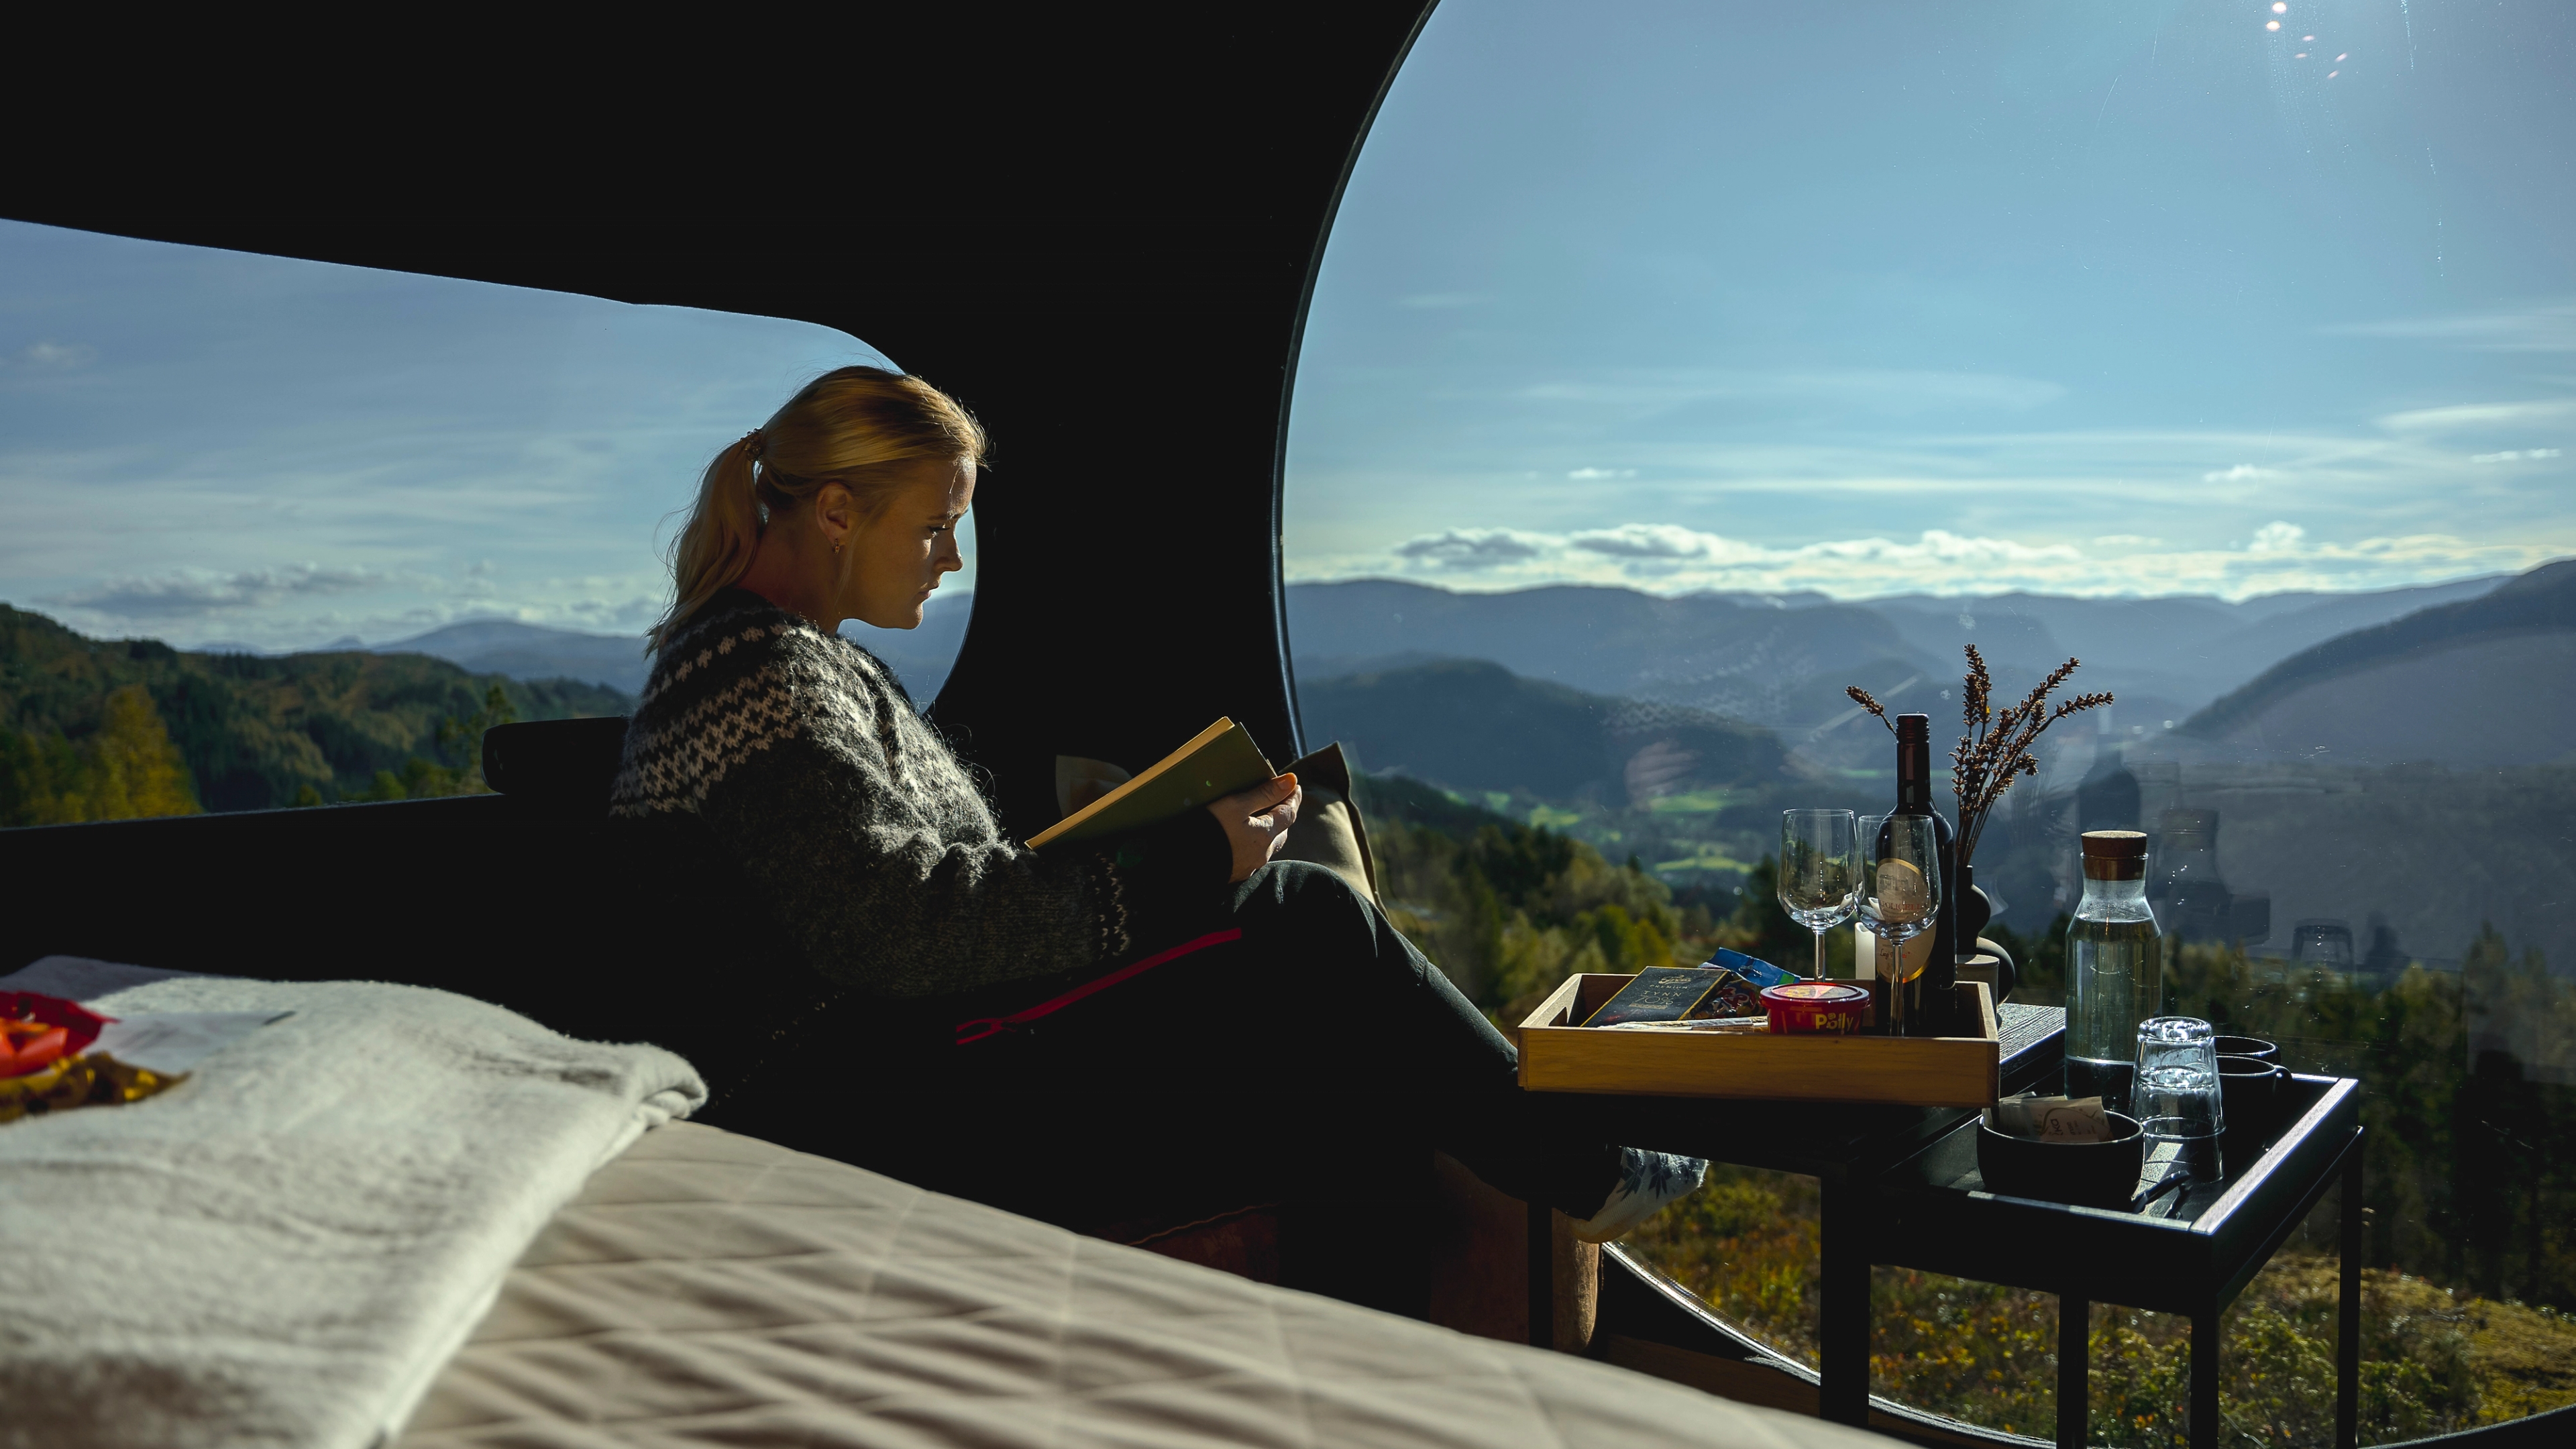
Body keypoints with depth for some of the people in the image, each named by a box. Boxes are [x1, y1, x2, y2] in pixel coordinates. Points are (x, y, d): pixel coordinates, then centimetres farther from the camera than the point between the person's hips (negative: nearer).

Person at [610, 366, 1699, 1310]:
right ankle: (1577, 1176, 5)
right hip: (911, 1115, -10)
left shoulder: (808, 660, 19)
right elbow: (892, 930, -25)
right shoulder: (757, 671, -14)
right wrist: (1180, 872, -22)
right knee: (1309, 920, -11)